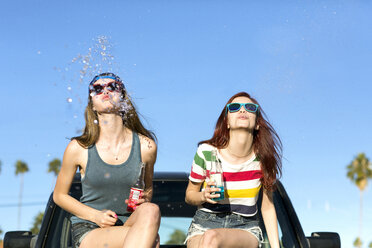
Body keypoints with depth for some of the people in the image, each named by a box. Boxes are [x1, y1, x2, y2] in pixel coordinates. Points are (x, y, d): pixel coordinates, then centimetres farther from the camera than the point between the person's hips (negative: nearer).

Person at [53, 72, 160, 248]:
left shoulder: (146, 146, 0)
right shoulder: (78, 148, -4)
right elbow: (59, 195, 8)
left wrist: (144, 199, -6)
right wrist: (96, 216, -8)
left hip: (129, 225, 3)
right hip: (88, 231, -3)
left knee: (151, 210, -35)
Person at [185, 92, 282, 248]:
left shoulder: (263, 157, -4)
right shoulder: (206, 152, -7)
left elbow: (267, 207, 5)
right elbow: (189, 195, 6)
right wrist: (204, 196, -17)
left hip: (246, 228, 0)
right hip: (205, 223, 1)